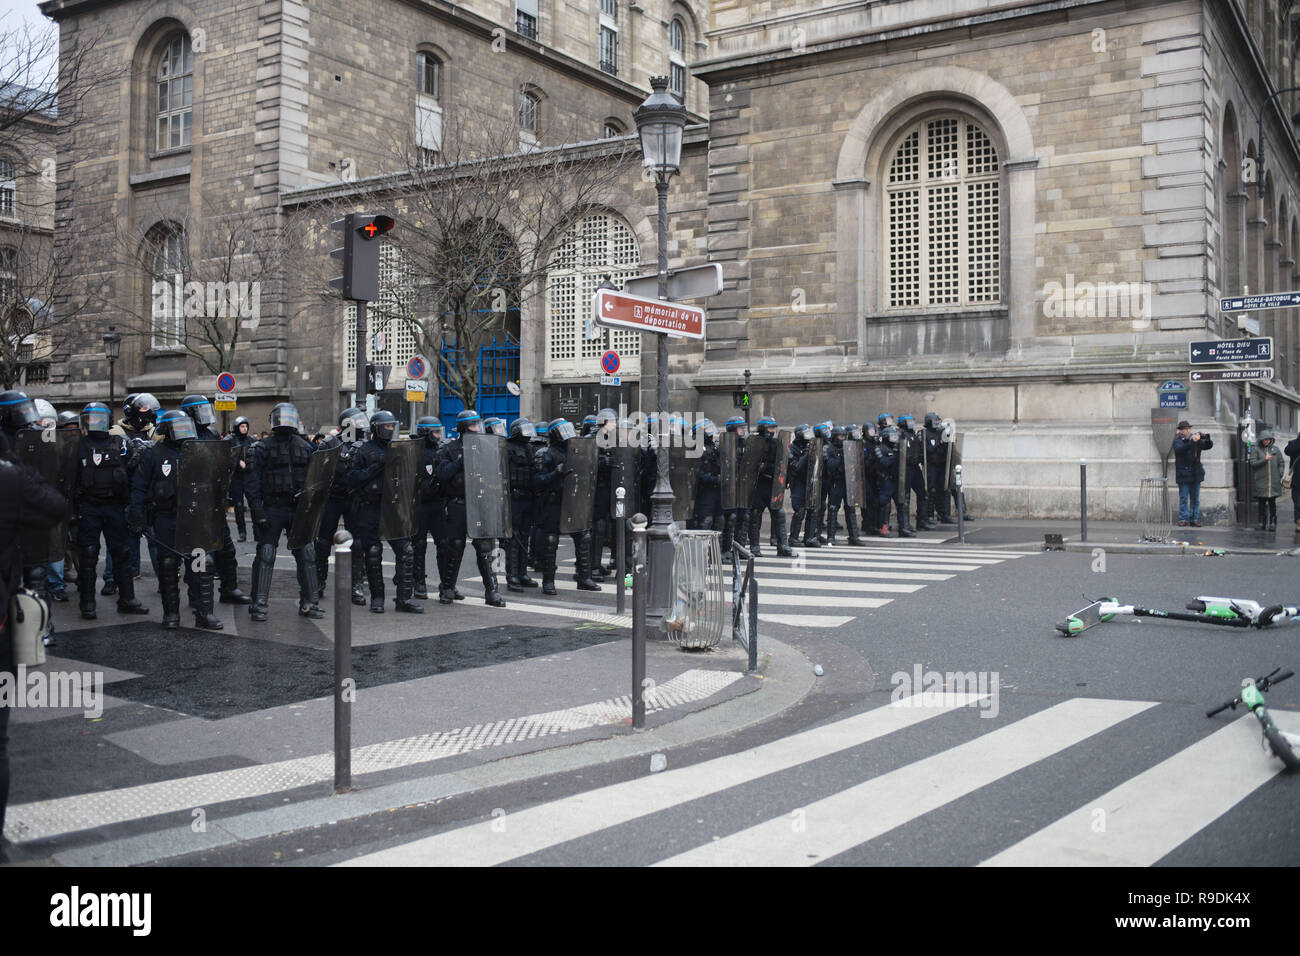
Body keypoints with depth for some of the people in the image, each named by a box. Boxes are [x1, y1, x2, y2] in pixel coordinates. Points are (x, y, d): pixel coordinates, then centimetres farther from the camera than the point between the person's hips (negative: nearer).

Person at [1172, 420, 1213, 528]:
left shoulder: (1196, 439, 11)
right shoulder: (1178, 440, -3)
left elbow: (1209, 446, 11)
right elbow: (1179, 449, -24)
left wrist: (1207, 440, -11)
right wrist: (1192, 441, -32)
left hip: (1196, 474, 5)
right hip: (1184, 474, -5)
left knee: (1195, 498, 7)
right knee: (1184, 498, -2)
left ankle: (1194, 519, 12)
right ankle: (1183, 519, 4)